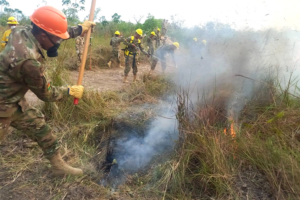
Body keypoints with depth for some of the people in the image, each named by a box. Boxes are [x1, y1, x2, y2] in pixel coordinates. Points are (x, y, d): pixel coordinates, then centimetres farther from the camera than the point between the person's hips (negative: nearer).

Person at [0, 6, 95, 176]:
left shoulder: (24, 31, -10)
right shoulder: (29, 60, -34)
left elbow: (58, 33, 10)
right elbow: (46, 93, -17)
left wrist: (80, 28, 15)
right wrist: (70, 91, -4)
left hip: (15, 101, 9)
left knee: (40, 127, 15)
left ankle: (58, 165, 29)